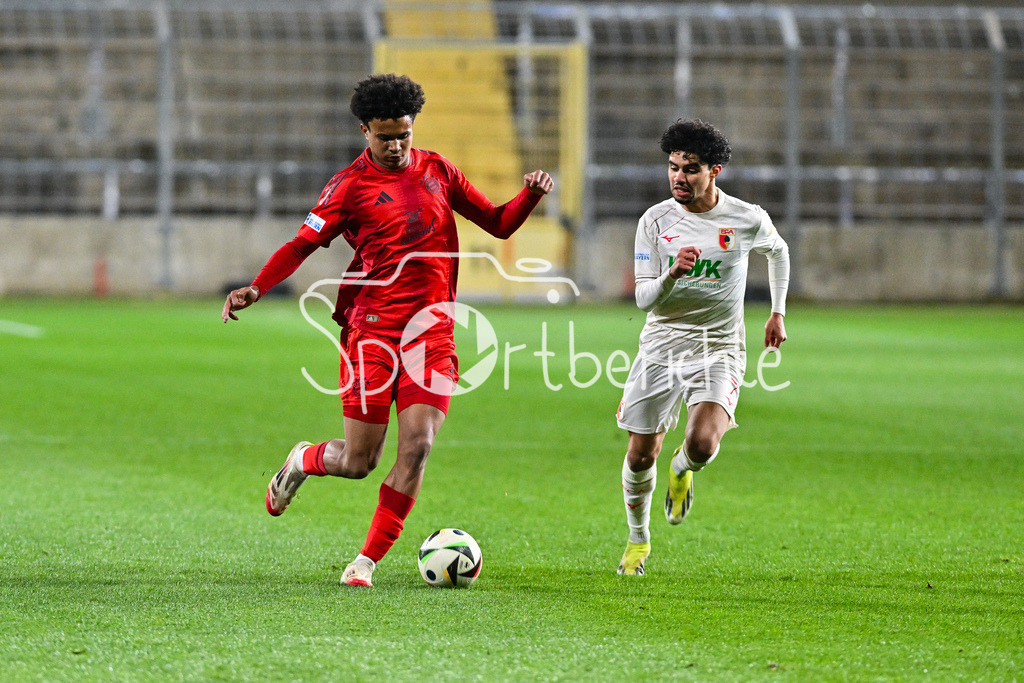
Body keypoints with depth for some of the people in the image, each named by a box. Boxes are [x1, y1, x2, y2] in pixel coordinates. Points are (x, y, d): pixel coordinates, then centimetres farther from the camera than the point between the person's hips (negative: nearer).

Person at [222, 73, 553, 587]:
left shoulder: (438, 172, 12)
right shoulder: (351, 185, -1)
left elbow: (498, 223, 19)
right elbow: (303, 243, -4)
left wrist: (530, 195, -1)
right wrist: (255, 289, -18)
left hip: (432, 330, 3)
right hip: (373, 328, -3)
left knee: (416, 447, -10)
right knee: (359, 461, -3)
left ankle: (368, 560, 1)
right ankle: (302, 462, 32)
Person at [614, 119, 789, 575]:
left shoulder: (747, 220, -5)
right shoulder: (655, 221, -6)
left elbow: (778, 252, 19)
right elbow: (644, 298, -9)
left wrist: (778, 312, 18)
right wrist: (672, 274, -29)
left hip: (719, 350, -1)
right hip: (661, 345, 1)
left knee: (703, 445, -24)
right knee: (641, 456, 1)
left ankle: (683, 469, 14)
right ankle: (638, 539, 28)